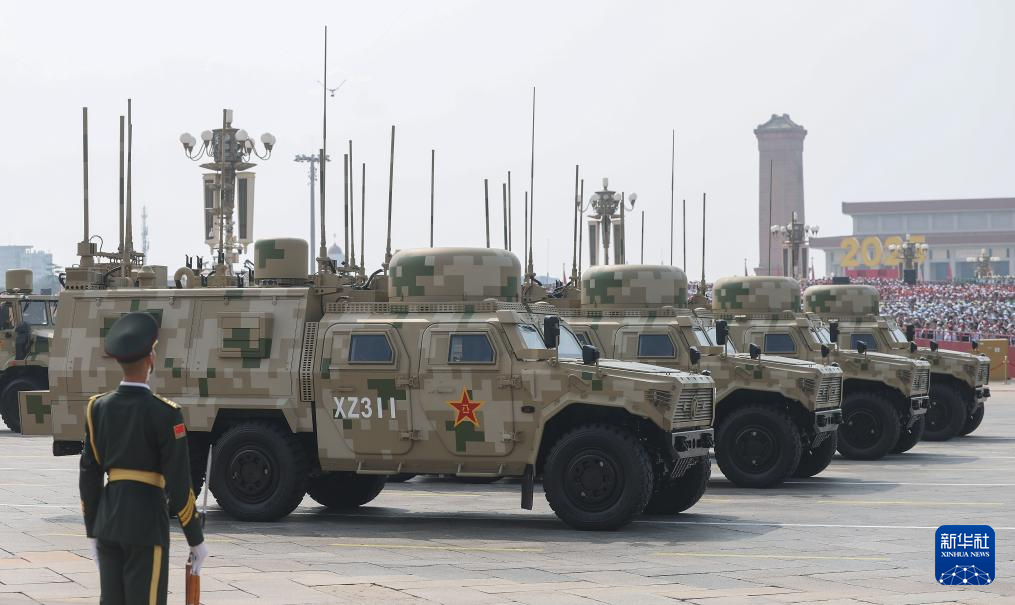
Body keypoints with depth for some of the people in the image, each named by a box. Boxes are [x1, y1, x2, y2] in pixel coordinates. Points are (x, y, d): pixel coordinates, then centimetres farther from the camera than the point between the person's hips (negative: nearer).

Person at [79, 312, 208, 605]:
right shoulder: (164, 413, -12)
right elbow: (179, 482, -12)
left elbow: (89, 476, 7)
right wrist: (196, 539, -3)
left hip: (108, 521, 6)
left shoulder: (98, 407, 4)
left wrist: (92, 532, 16)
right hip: (147, 520, -5)